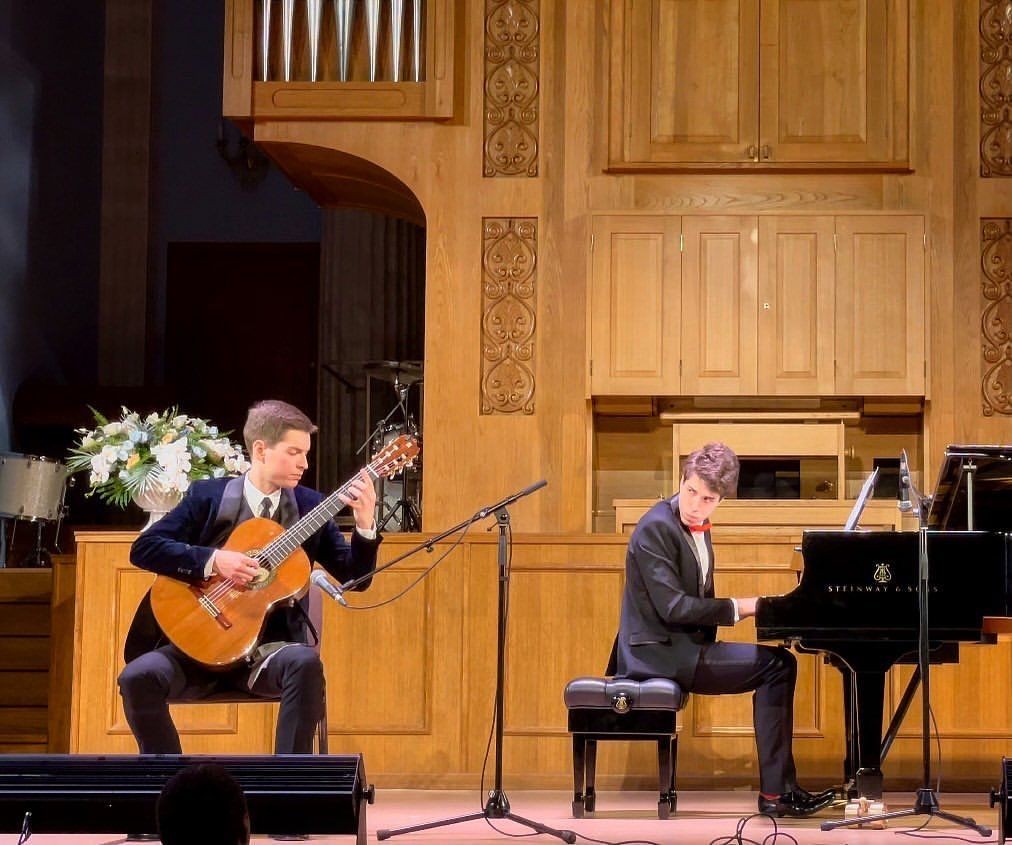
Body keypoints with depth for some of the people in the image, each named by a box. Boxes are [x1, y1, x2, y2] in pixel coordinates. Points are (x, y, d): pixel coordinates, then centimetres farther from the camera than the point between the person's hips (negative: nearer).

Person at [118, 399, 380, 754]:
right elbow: (143, 548, -5)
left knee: (305, 663, -34)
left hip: (269, 646, 0)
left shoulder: (308, 505, 6)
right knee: (139, 677, -28)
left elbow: (354, 577, 4)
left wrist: (364, 524, -14)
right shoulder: (208, 496, 1)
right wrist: (213, 560, -17)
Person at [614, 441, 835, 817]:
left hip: (683, 647, 10)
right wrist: (740, 606, -15)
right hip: (659, 653, -10)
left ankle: (781, 788, 4)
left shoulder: (696, 527, 13)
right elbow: (672, 607, -23)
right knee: (776, 665, -13)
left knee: (779, 663, 5)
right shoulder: (656, 528, -17)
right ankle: (775, 792, -10)